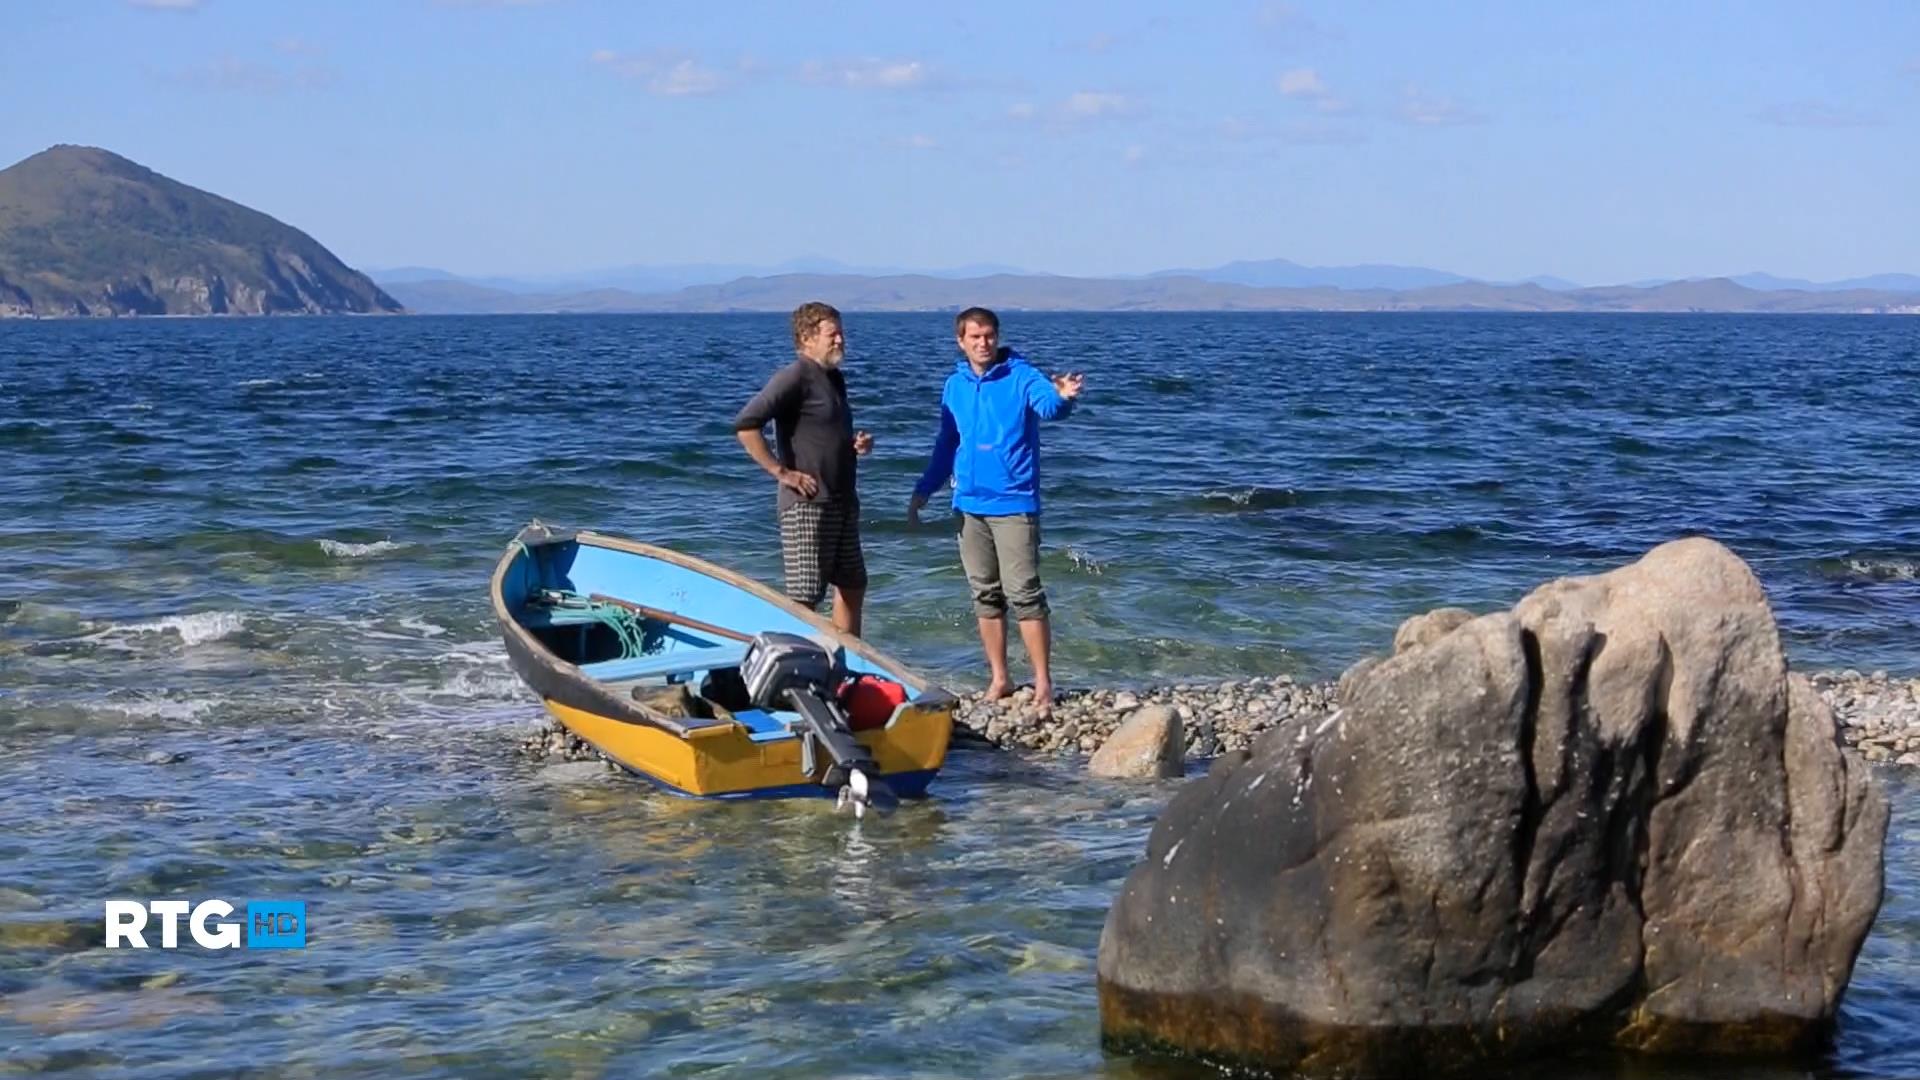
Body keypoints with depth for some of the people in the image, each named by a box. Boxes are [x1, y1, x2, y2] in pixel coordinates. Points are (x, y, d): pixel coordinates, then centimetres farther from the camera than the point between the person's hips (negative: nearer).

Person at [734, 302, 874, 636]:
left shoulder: (834, 379, 15)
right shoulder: (795, 377, -13)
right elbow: (745, 425, -23)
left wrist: (858, 443, 9)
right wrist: (781, 472, -21)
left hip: (842, 503, 9)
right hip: (806, 505, -9)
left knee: (852, 586, 15)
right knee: (805, 596, -7)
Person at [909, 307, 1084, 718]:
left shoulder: (1020, 376, -7)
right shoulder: (955, 386, 10)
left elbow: (1047, 403, -28)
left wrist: (1062, 397, -51)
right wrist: (922, 491, 16)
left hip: (1014, 504, -6)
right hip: (970, 505, 6)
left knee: (1024, 594, -10)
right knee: (985, 596, 11)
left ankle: (1043, 685, -7)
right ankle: (999, 679, 20)